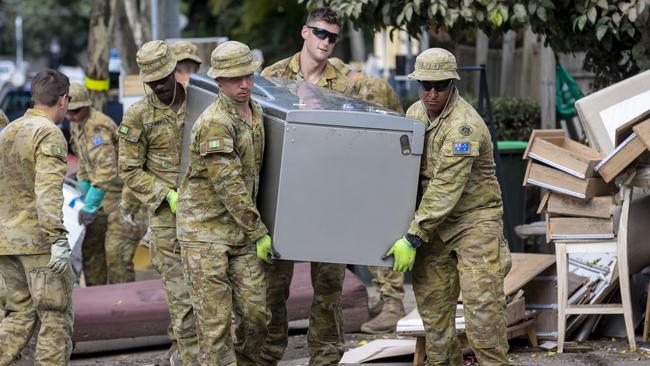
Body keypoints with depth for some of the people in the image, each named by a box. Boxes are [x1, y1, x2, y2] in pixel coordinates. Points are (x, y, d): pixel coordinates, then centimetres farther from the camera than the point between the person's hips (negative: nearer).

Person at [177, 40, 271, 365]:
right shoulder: (215, 123, -18)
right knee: (216, 321, -5)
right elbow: (229, 187, -18)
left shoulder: (256, 112, 9)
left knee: (256, 314, 4)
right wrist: (259, 233, -13)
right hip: (206, 230, -7)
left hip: (242, 232, 7)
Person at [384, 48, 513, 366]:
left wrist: (413, 238, -26)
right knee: (431, 303, 7)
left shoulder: (464, 126, -22)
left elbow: (445, 189, -25)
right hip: (434, 223, 7)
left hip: (473, 218, -7)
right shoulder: (415, 113, 5)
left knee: (481, 304, -14)